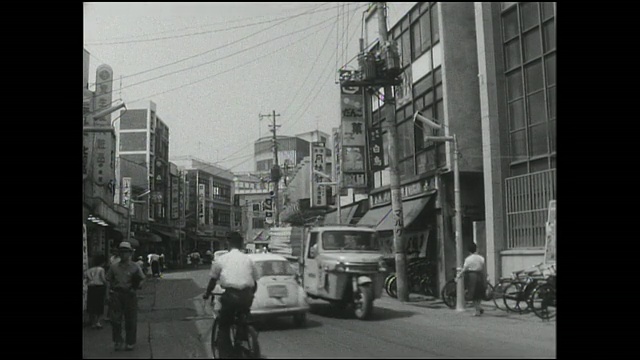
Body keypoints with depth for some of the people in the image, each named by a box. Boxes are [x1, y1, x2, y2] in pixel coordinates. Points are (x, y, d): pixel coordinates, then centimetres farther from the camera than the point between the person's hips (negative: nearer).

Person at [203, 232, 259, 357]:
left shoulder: (221, 259, 10)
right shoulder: (248, 259, 15)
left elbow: (213, 280, 17)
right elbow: (255, 283, 19)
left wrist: (207, 294, 34)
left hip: (230, 295, -2)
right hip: (246, 296, 2)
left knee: (224, 326, 14)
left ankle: (226, 353, 5)